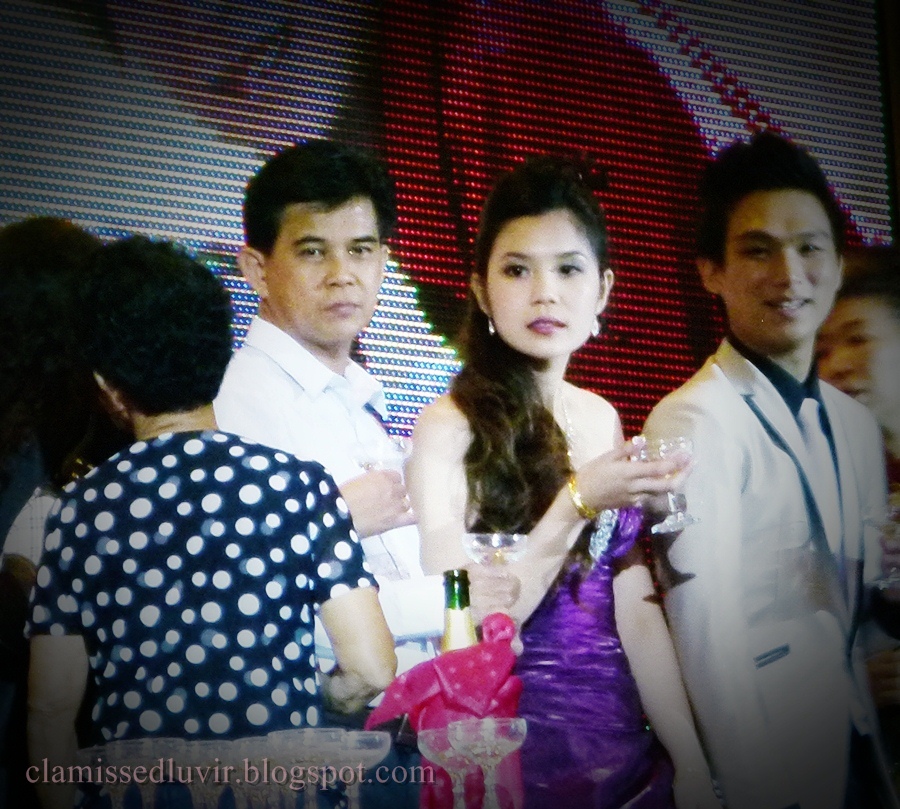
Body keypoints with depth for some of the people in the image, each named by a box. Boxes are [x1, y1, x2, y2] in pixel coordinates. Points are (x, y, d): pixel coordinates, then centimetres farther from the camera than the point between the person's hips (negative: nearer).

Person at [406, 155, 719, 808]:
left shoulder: (602, 422, 6)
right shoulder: (449, 428, -12)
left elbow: (636, 609, 4)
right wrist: (577, 504, -23)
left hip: (624, 739, 5)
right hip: (517, 748, -5)